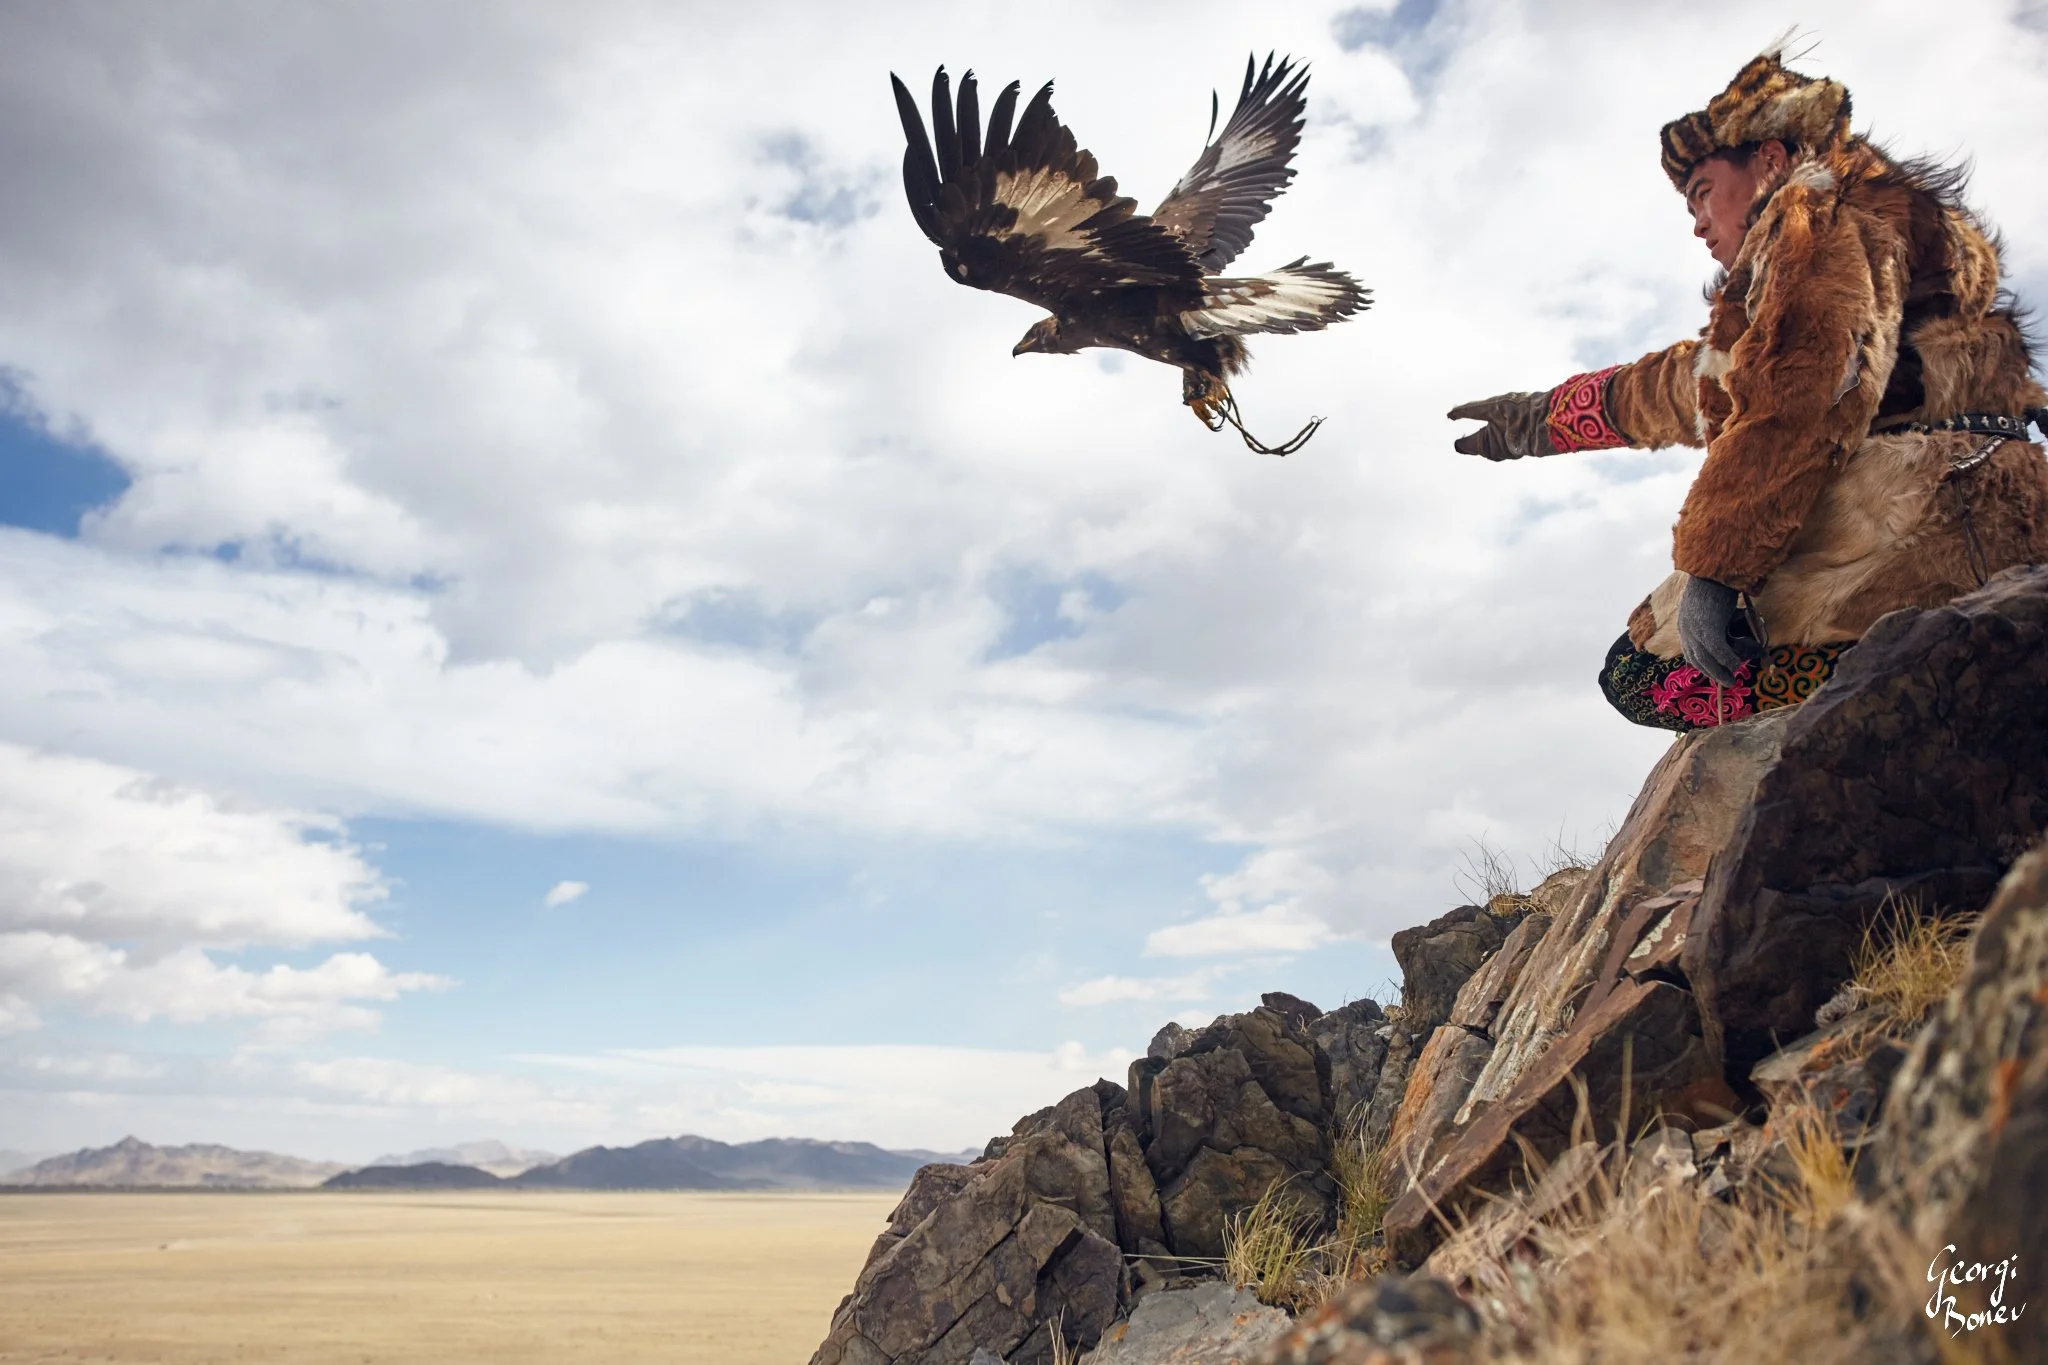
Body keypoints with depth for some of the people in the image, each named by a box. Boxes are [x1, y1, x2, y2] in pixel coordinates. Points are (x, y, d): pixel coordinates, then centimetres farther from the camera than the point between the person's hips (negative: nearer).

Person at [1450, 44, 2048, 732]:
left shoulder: (1821, 210, 2)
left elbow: (1795, 396, -18)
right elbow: (1693, 387, 41)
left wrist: (1713, 567, -23)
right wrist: (1546, 417, 50)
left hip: (1913, 512, -10)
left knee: (1644, 671, -13)